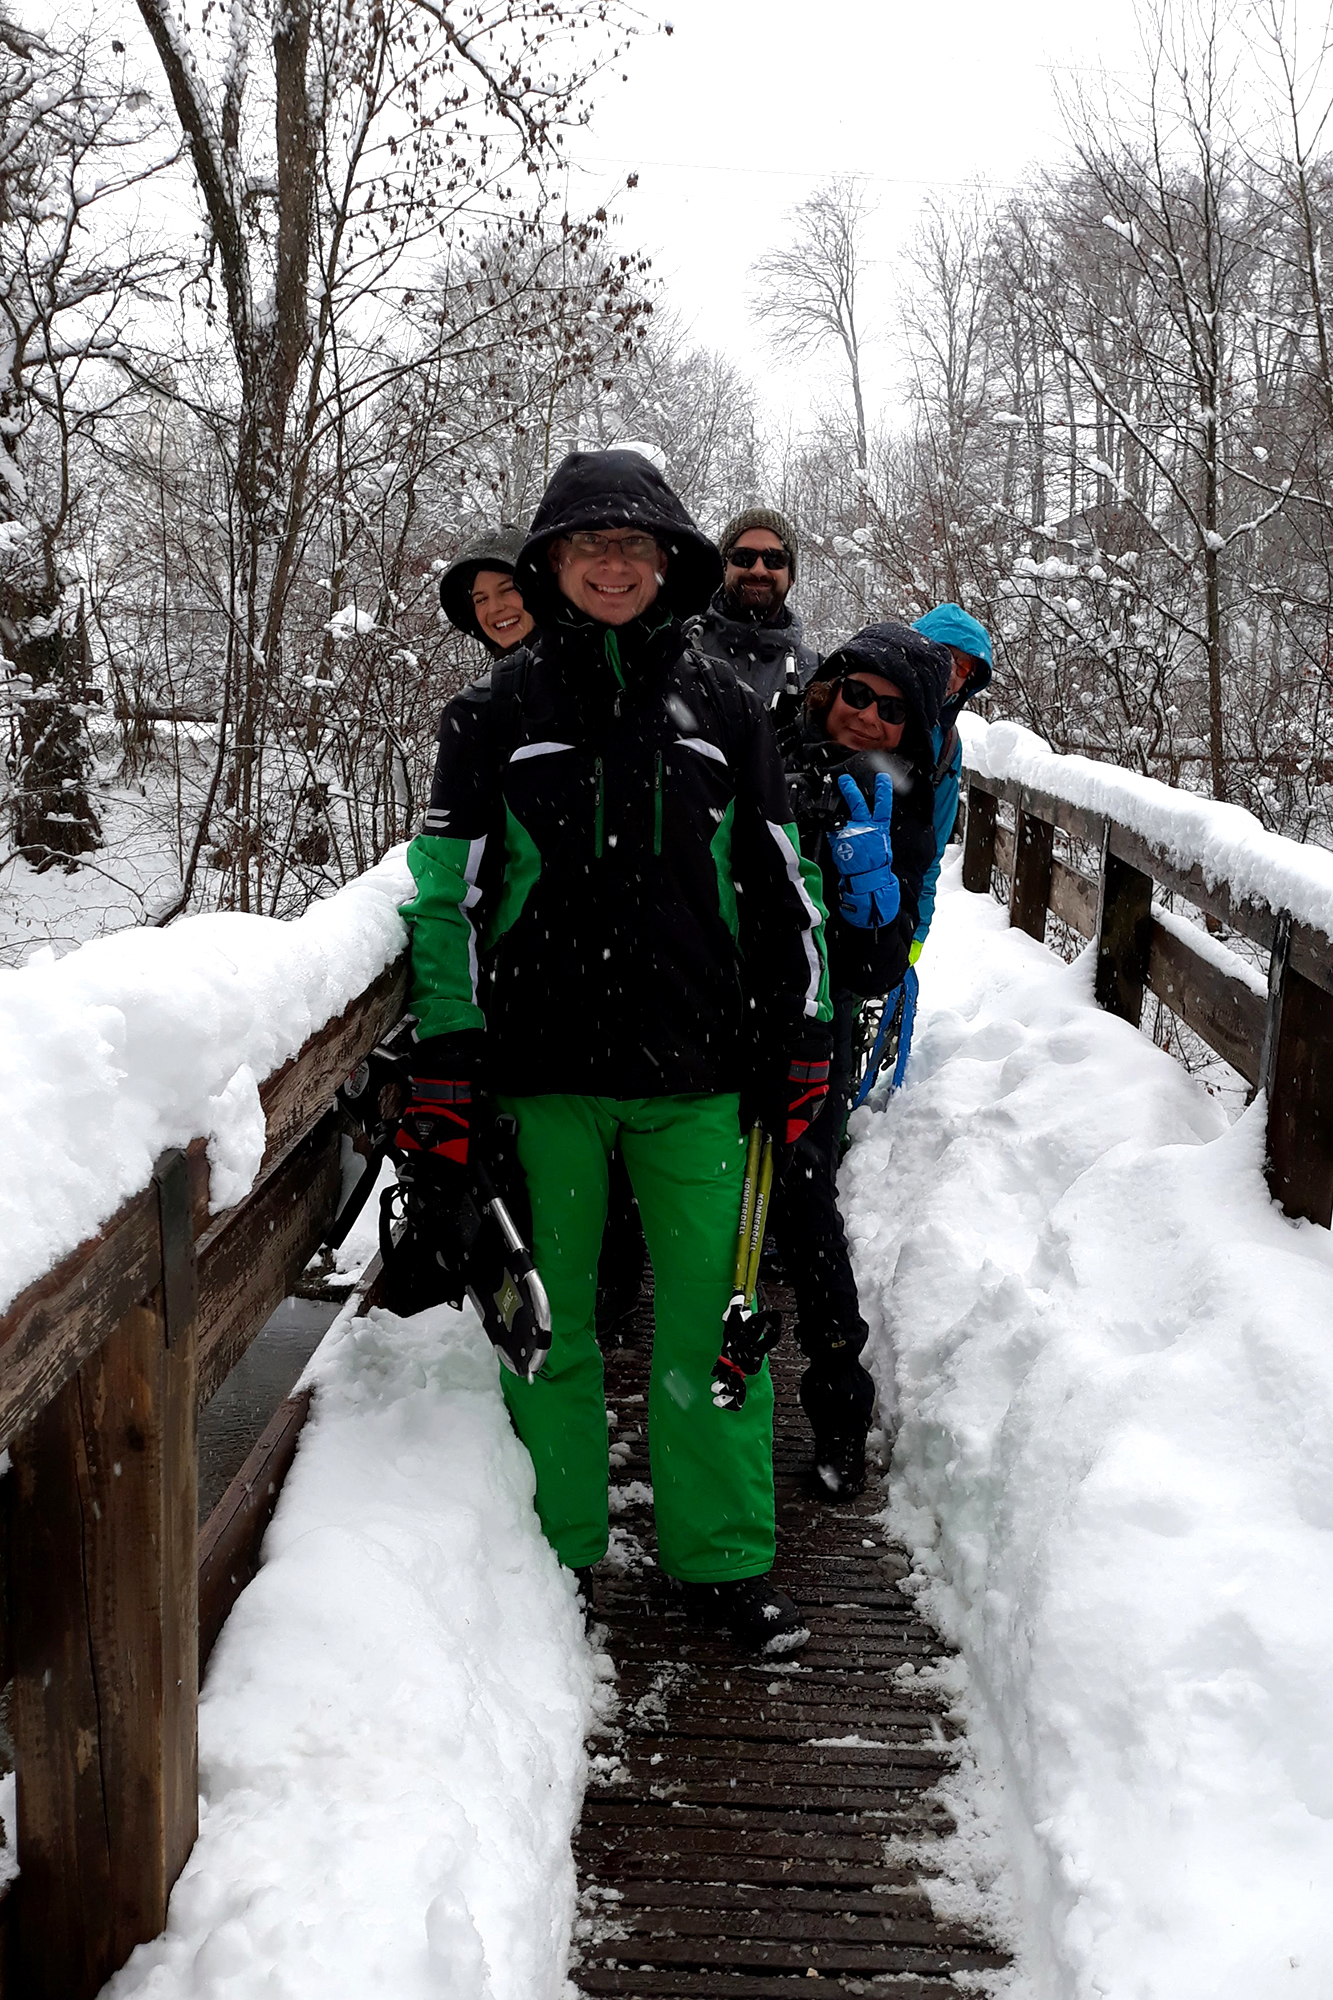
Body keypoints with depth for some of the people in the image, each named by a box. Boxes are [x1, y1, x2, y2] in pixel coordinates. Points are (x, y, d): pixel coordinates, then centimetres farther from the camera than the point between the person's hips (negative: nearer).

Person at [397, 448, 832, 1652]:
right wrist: (443, 1068, -3)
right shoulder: (496, 714, 5)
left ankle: (724, 1559, 19)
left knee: (711, 1321, 4)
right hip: (542, 1072, 0)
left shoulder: (723, 709, 9)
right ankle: (555, 1548, 25)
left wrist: (799, 1042, 8)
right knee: (549, 1323, 9)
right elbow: (447, 894, 3)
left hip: (698, 1072, 1)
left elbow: (779, 884, 12)